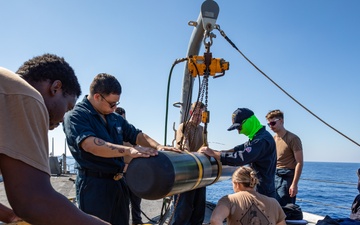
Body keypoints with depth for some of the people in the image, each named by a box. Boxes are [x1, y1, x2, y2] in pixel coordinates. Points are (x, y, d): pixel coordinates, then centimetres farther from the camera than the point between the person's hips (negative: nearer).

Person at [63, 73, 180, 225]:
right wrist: (128, 151, -37)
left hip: (119, 183, 7)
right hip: (94, 185, -7)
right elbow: (90, 144, -28)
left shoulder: (115, 119, 13)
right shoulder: (75, 116, -12)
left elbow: (137, 135, 14)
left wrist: (158, 147, -6)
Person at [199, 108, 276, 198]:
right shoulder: (257, 137, 11)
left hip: (262, 193, -10)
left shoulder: (262, 140, -24)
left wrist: (213, 153, -23)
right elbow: (242, 148, 15)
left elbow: (240, 158, -30)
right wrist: (218, 152, 1)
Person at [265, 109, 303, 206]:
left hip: (287, 178, -7)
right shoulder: (272, 139, 12)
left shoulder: (292, 139, -9)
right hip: (274, 177, 7)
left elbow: (299, 162, -12)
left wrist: (294, 184, -17)